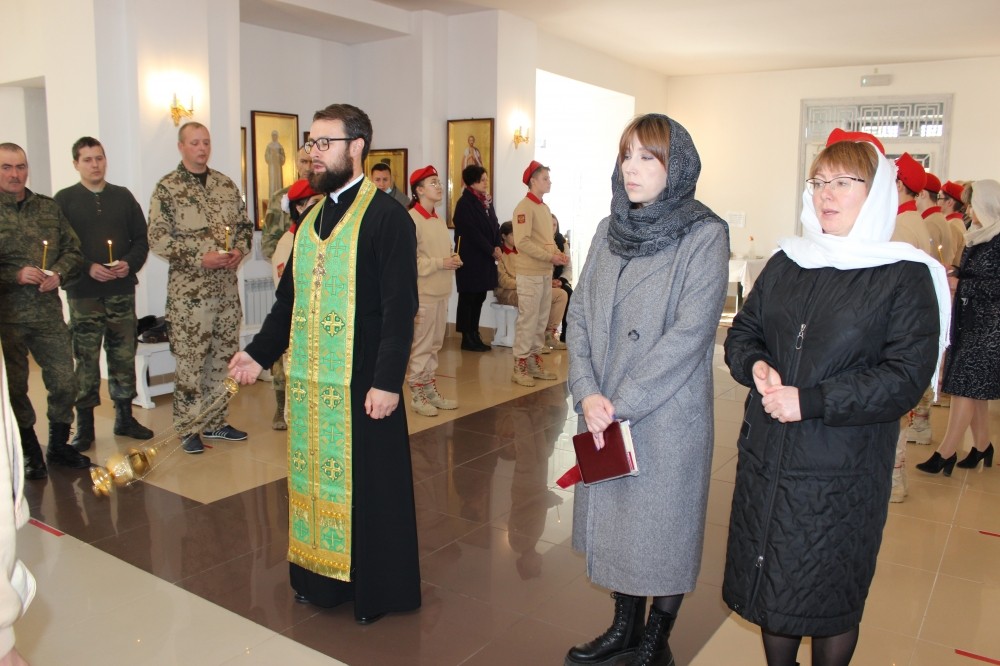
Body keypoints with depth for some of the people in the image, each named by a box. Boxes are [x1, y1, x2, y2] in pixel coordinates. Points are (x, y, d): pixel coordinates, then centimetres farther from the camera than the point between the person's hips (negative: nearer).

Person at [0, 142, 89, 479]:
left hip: (49, 312, 3)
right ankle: (30, 452, 25)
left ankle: (58, 445, 25)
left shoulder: (49, 208, 9)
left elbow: (73, 250, 11)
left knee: (65, 383, 4)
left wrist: (59, 274, -7)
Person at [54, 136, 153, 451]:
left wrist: (130, 263, -8)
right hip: (83, 294, -2)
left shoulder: (123, 197, 11)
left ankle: (124, 417, 19)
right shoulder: (64, 200, 3)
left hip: (122, 291, 3)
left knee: (124, 355, 8)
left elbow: (141, 239, 9)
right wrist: (88, 268, -15)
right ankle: (84, 425, 10)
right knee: (86, 360, 1)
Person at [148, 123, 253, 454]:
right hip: (189, 289, -5)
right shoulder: (166, 189, -5)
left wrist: (240, 250, -4)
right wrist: (200, 258, -17)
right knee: (190, 360, 0)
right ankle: (187, 429, 13)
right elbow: (157, 239, -9)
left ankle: (215, 422, 25)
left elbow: (244, 224, 15)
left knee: (223, 356, 11)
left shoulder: (226, 185, 10)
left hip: (227, 286, 5)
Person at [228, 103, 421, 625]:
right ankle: (321, 577, 32)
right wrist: (259, 353, 12)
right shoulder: (311, 216, 13)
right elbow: (289, 298, 19)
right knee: (315, 477, 14)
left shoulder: (386, 216, -10)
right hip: (309, 378, 7)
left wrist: (387, 381, -19)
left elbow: (400, 307, -15)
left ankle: (376, 590, 22)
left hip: (361, 381, -7)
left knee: (365, 482, 4)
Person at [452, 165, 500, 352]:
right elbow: (473, 232, -16)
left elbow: (495, 226, 13)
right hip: (470, 259, -7)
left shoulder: (487, 201, 13)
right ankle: (467, 339, 6)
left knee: (479, 297, 10)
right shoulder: (465, 203, -11)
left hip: (486, 259, 7)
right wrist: (492, 251, -12)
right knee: (468, 298, 0)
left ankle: (474, 335, 18)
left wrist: (497, 246, -3)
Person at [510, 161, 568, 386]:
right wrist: (550, 257, -18)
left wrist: (558, 253, -1)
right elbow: (522, 241, -19)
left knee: (541, 319, 11)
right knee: (527, 319, -5)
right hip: (530, 273, -8)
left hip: (546, 272, 8)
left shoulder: (544, 208, 16)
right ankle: (520, 366, 3)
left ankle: (535, 362, 20)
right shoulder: (524, 207, -11)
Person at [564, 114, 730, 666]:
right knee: (613, 520, 16)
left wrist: (622, 403, -18)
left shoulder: (704, 236, -10)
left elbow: (688, 335, -17)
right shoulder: (609, 230, 7)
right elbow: (579, 315, 4)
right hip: (603, 416, 5)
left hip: (666, 416, -5)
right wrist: (587, 393, -10)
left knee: (663, 528, 9)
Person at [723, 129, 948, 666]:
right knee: (769, 585, 16)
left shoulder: (906, 276, -7)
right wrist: (756, 367, -9)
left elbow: (905, 378, -14)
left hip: (841, 474, -4)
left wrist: (809, 401, -20)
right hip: (765, 459, 5)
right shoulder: (786, 263, 8)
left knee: (831, 601, 11)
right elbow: (742, 333, 13)